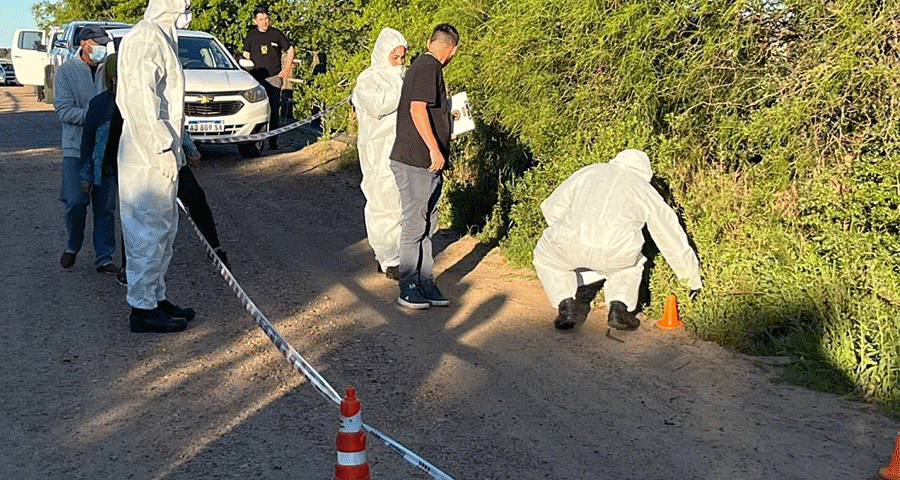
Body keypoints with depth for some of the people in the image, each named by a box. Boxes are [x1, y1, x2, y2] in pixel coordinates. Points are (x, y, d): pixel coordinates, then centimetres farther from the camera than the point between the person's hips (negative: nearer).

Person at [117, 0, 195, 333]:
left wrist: (173, 145, 21)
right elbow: (139, 98, -23)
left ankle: (156, 298, 26)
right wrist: (164, 147, -22)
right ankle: (143, 309, 3)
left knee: (163, 230, 16)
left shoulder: (161, 38, 18)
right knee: (149, 231, -4)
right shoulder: (146, 38, -15)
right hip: (148, 159, -10)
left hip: (157, 157, 10)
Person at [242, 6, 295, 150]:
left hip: (274, 77, -1)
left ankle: (273, 141, 1)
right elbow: (246, 55, 16)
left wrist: (286, 68, 6)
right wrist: (247, 73, 3)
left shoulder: (276, 34, 6)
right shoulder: (251, 35, 9)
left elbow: (290, 50, 15)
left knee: (274, 110, -3)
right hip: (257, 78, 1)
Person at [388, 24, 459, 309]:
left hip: (426, 163, 10)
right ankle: (408, 291, 5)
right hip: (416, 162, -10)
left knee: (426, 226, 13)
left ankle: (425, 286, 19)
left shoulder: (424, 66, 19)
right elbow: (417, 108, -22)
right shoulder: (429, 67, -12)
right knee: (415, 226, -3)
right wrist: (434, 148, -25)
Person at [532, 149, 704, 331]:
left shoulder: (588, 172, 27)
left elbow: (552, 208, 28)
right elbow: (672, 239, 32)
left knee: (545, 257, 33)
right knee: (630, 263, 37)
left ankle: (566, 305, 12)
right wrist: (694, 279, 44)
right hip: (615, 256, 1)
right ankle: (619, 308, 12)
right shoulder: (647, 192, 26)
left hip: (571, 247, 0)